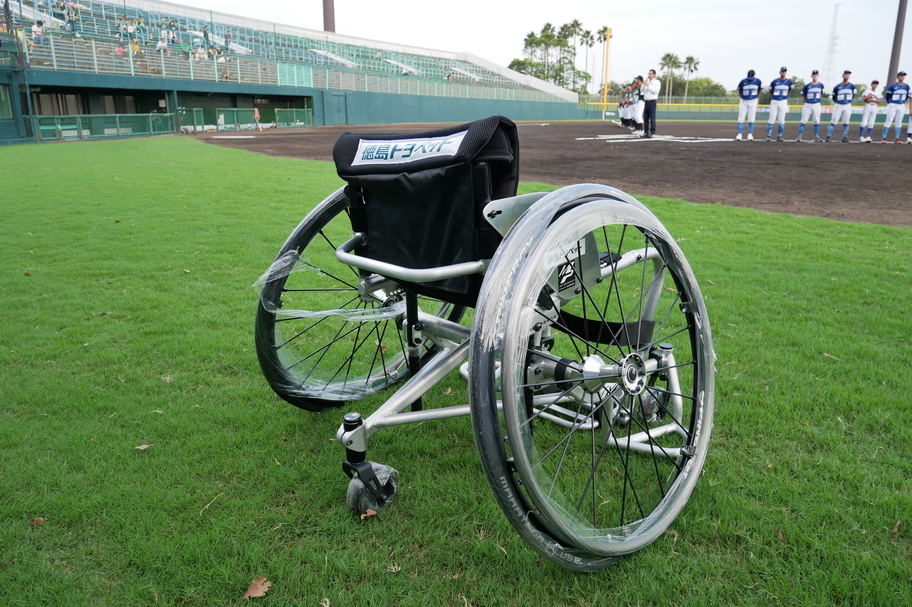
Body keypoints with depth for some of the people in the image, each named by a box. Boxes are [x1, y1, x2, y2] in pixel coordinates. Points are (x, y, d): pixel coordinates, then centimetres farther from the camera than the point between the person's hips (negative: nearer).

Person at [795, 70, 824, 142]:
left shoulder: (820, 85, 5)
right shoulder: (807, 86, -3)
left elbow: (821, 94, 18)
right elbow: (803, 95, 7)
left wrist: (819, 100, 9)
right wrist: (807, 100, 5)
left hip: (817, 105, 2)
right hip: (808, 105, -2)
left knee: (817, 121, 5)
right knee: (803, 121, -6)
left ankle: (816, 136, 12)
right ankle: (799, 136, -6)